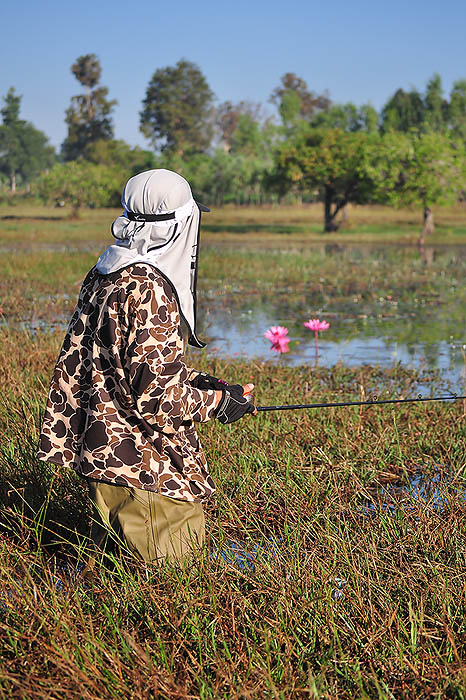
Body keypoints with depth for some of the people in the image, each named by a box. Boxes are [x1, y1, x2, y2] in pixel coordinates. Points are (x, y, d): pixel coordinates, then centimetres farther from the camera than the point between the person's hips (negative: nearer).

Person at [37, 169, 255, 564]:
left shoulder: (104, 278, 9)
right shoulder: (147, 293, -21)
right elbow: (157, 397, -23)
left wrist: (195, 381, 14)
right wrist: (219, 402, -8)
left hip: (104, 452, 10)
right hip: (141, 470, -10)